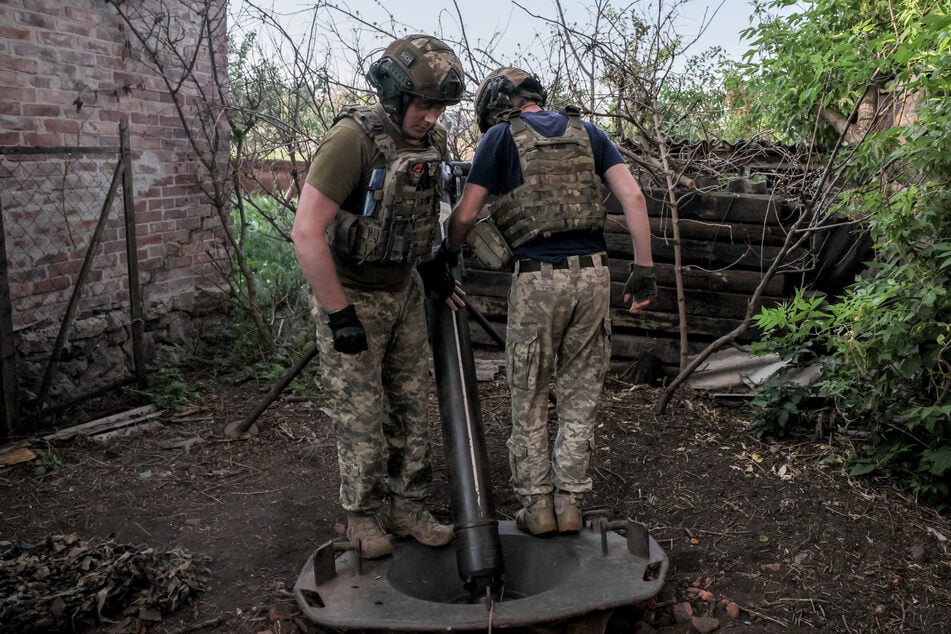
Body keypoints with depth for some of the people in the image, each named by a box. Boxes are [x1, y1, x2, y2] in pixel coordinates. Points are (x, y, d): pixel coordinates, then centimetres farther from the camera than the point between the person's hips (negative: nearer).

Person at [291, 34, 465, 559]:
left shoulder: (430, 143, -3)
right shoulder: (354, 138, -25)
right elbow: (306, 232, -28)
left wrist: (430, 265, 7)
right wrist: (339, 315, -25)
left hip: (403, 291, 7)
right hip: (349, 295, -6)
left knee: (410, 405, 10)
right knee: (361, 413, 2)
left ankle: (406, 507, 24)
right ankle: (364, 516, 20)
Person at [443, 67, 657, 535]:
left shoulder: (501, 136, 3)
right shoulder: (586, 132, 15)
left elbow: (466, 215, 1)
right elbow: (633, 197, 5)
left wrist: (447, 253, 19)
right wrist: (644, 268, 5)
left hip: (538, 280, -3)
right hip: (593, 273, 4)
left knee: (529, 399, 11)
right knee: (580, 396, 13)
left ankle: (536, 505, 15)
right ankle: (569, 501, 17)